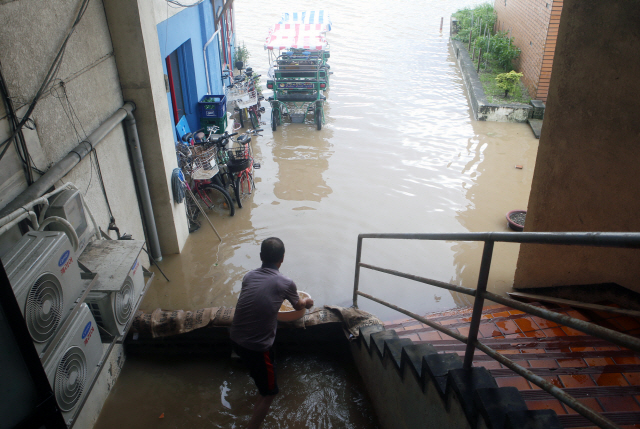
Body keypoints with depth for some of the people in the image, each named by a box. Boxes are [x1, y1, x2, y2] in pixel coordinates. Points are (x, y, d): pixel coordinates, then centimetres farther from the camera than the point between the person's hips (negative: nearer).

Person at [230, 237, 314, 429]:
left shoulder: (248, 276, 2)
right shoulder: (286, 283, -9)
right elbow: (298, 306, 13)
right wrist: (307, 302, 36)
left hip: (236, 340, 7)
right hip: (257, 347, -7)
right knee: (269, 393, 13)